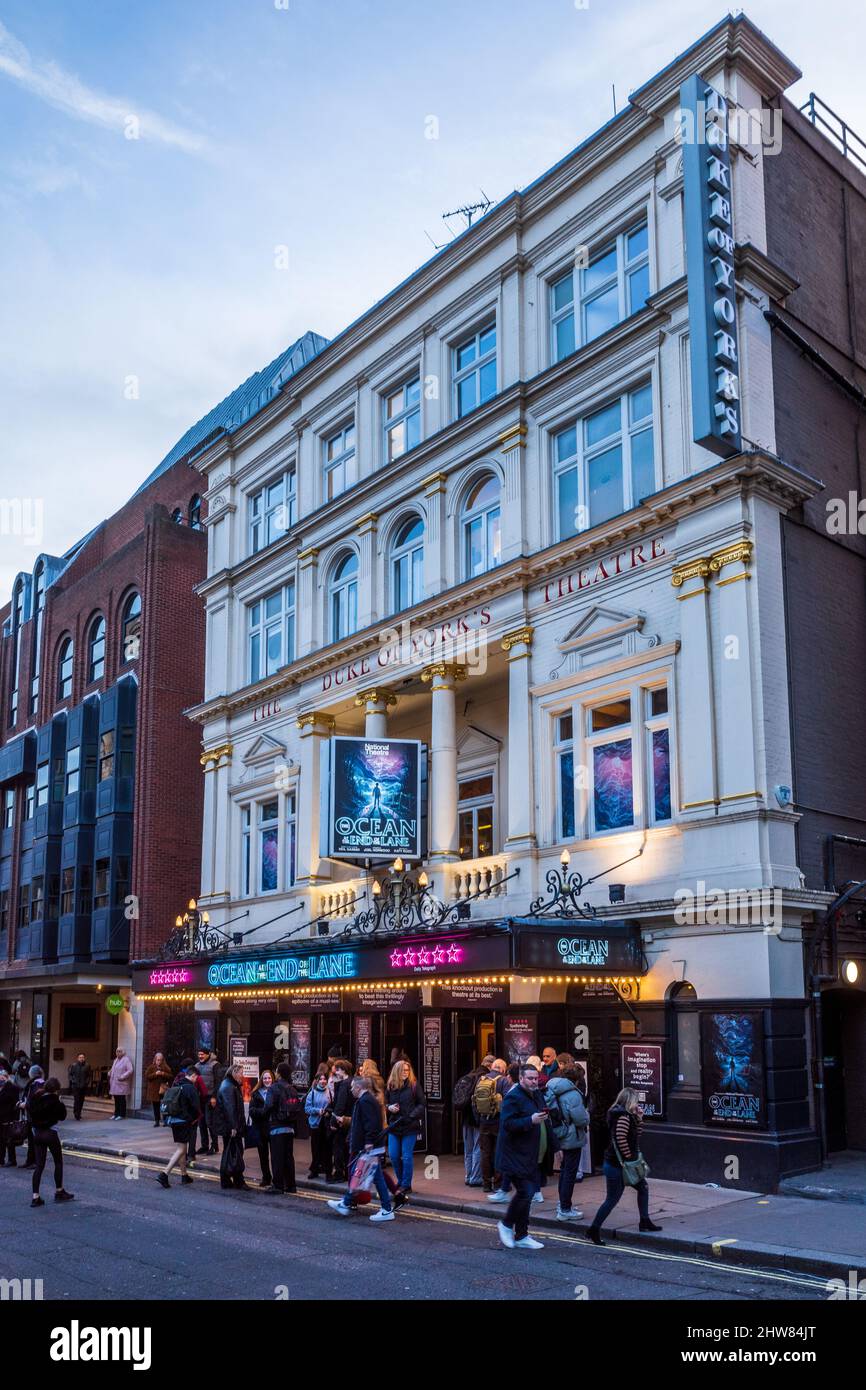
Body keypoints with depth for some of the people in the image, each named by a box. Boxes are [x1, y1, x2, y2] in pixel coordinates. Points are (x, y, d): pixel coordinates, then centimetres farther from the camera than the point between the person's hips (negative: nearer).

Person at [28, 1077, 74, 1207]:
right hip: (50, 1133, -5)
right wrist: (60, 1103, 0)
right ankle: (59, 1192, 20)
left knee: (39, 1165, 8)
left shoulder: (35, 1097, -1)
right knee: (58, 1163, 12)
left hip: (37, 1133, 6)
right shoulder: (53, 1100, -15)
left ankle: (35, 1196, 3)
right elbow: (62, 1116, -9)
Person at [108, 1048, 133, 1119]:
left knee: (122, 1099, -4)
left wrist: (122, 1077, -20)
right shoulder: (116, 1060, 19)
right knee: (116, 1099, 11)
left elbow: (130, 1070, -16)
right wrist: (110, 1073, 10)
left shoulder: (126, 1060, -8)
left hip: (122, 1083, -8)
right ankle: (116, 1113, 20)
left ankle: (122, 1115, 1)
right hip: (115, 1083, 8)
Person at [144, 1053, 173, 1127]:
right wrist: (155, 1074, -15)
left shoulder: (166, 1068, 5)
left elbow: (170, 1076, 2)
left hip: (163, 1090, -1)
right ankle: (157, 1121, 13)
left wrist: (163, 1074, -13)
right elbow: (147, 1076, -4)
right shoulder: (151, 1067, 4)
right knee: (156, 1106, 6)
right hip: (154, 1090, 1)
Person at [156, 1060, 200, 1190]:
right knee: (181, 1149, -4)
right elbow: (195, 1106, -17)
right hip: (183, 1121, -8)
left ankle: (184, 1175, 26)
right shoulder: (190, 1088, -15)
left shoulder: (175, 1085, 9)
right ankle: (164, 1174, -15)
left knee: (180, 1147, 18)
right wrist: (194, 1118, 2)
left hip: (172, 1120, 8)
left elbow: (165, 1102, 13)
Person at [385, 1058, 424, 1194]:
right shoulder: (390, 1086, 6)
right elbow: (385, 1103, 16)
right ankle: (400, 1181, 25)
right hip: (394, 1126, 4)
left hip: (410, 1127, -4)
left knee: (407, 1156, -1)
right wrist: (389, 1108, -5)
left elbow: (421, 1104, -3)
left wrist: (413, 1115, -17)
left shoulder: (414, 1085, -4)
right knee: (394, 1156, 6)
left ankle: (406, 1185, 10)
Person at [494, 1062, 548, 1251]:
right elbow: (507, 1123, -25)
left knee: (527, 1192, 11)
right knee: (525, 1191, -13)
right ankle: (506, 1224, 8)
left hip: (528, 1155, 9)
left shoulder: (534, 1095, 14)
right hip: (514, 1155, -9)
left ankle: (521, 1237, 21)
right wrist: (531, 1120, -29)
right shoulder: (513, 1097, -15)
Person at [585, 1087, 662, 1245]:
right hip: (617, 1165, -10)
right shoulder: (623, 1116, -19)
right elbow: (620, 1138, -30)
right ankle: (594, 1231, 3)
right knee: (612, 1199, -4)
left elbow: (636, 1135, 20)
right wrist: (628, 1157, -20)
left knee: (643, 1187, 18)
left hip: (623, 1165, 10)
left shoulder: (628, 1116, 12)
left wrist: (639, 1117, 9)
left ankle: (645, 1222, 29)